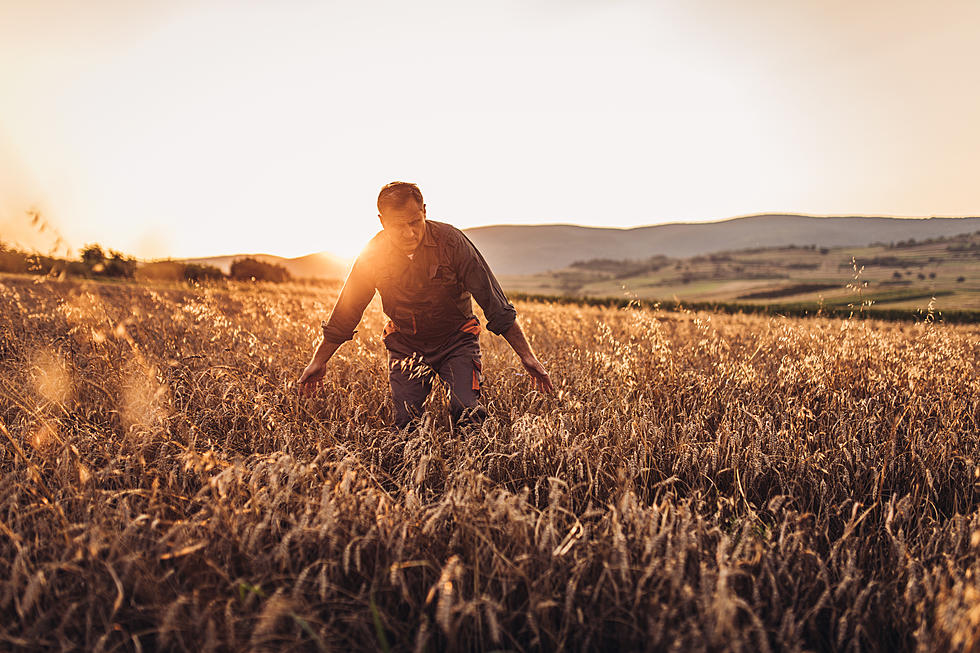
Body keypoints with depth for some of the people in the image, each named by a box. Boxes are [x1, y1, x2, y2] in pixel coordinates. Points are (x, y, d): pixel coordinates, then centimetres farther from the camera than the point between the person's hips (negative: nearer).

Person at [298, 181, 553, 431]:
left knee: (469, 416, -16)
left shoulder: (450, 241, -21)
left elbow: (496, 305, -18)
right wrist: (318, 361, 6)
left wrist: (527, 355, -21)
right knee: (405, 424, -4)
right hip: (405, 344, 2)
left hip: (455, 340, -2)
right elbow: (345, 312, 0)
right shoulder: (373, 253, -13)